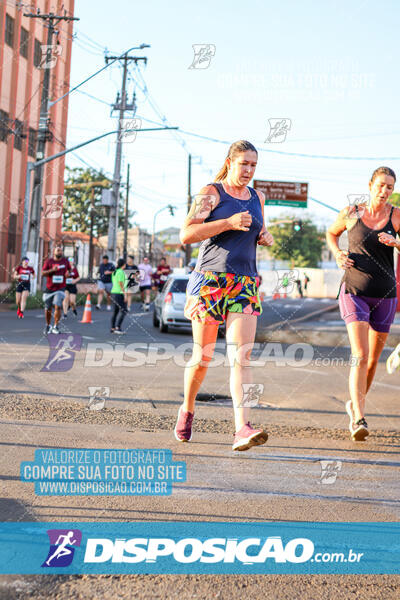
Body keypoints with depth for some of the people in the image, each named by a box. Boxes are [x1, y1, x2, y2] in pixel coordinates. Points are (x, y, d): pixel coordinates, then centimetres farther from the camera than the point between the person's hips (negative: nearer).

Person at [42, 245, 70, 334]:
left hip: (60, 288, 0)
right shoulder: (48, 261, -2)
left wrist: (68, 273, -1)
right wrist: (52, 270, -22)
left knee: (58, 306, -18)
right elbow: (43, 272, -6)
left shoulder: (65, 261, 6)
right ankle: (48, 325, 31)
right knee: (48, 309, 8)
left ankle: (56, 327, -9)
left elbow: (69, 269, 23)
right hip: (50, 288, 0)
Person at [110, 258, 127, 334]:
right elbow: (121, 284, -18)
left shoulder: (114, 272, 14)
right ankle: (117, 327, -14)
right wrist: (125, 294, -15)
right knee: (123, 311, -6)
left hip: (113, 293, 9)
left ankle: (112, 328, 10)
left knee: (115, 311, 12)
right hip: (119, 293, -9)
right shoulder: (121, 272, -13)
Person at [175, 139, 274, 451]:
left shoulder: (258, 198, 15)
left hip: (245, 284, 4)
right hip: (209, 280, -3)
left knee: (241, 357, -11)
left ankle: (243, 429, -21)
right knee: (202, 357, 4)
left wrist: (266, 237, 8)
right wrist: (229, 222, -19)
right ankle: (188, 409, 31)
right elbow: (186, 234, -12)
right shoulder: (211, 193, -2)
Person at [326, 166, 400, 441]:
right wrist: (338, 254, 0)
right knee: (360, 355, -18)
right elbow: (332, 233, 18)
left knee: (373, 359, 13)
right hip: (354, 292, -2)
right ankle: (359, 419, -21)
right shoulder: (350, 214, -1)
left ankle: (355, 403, 38)